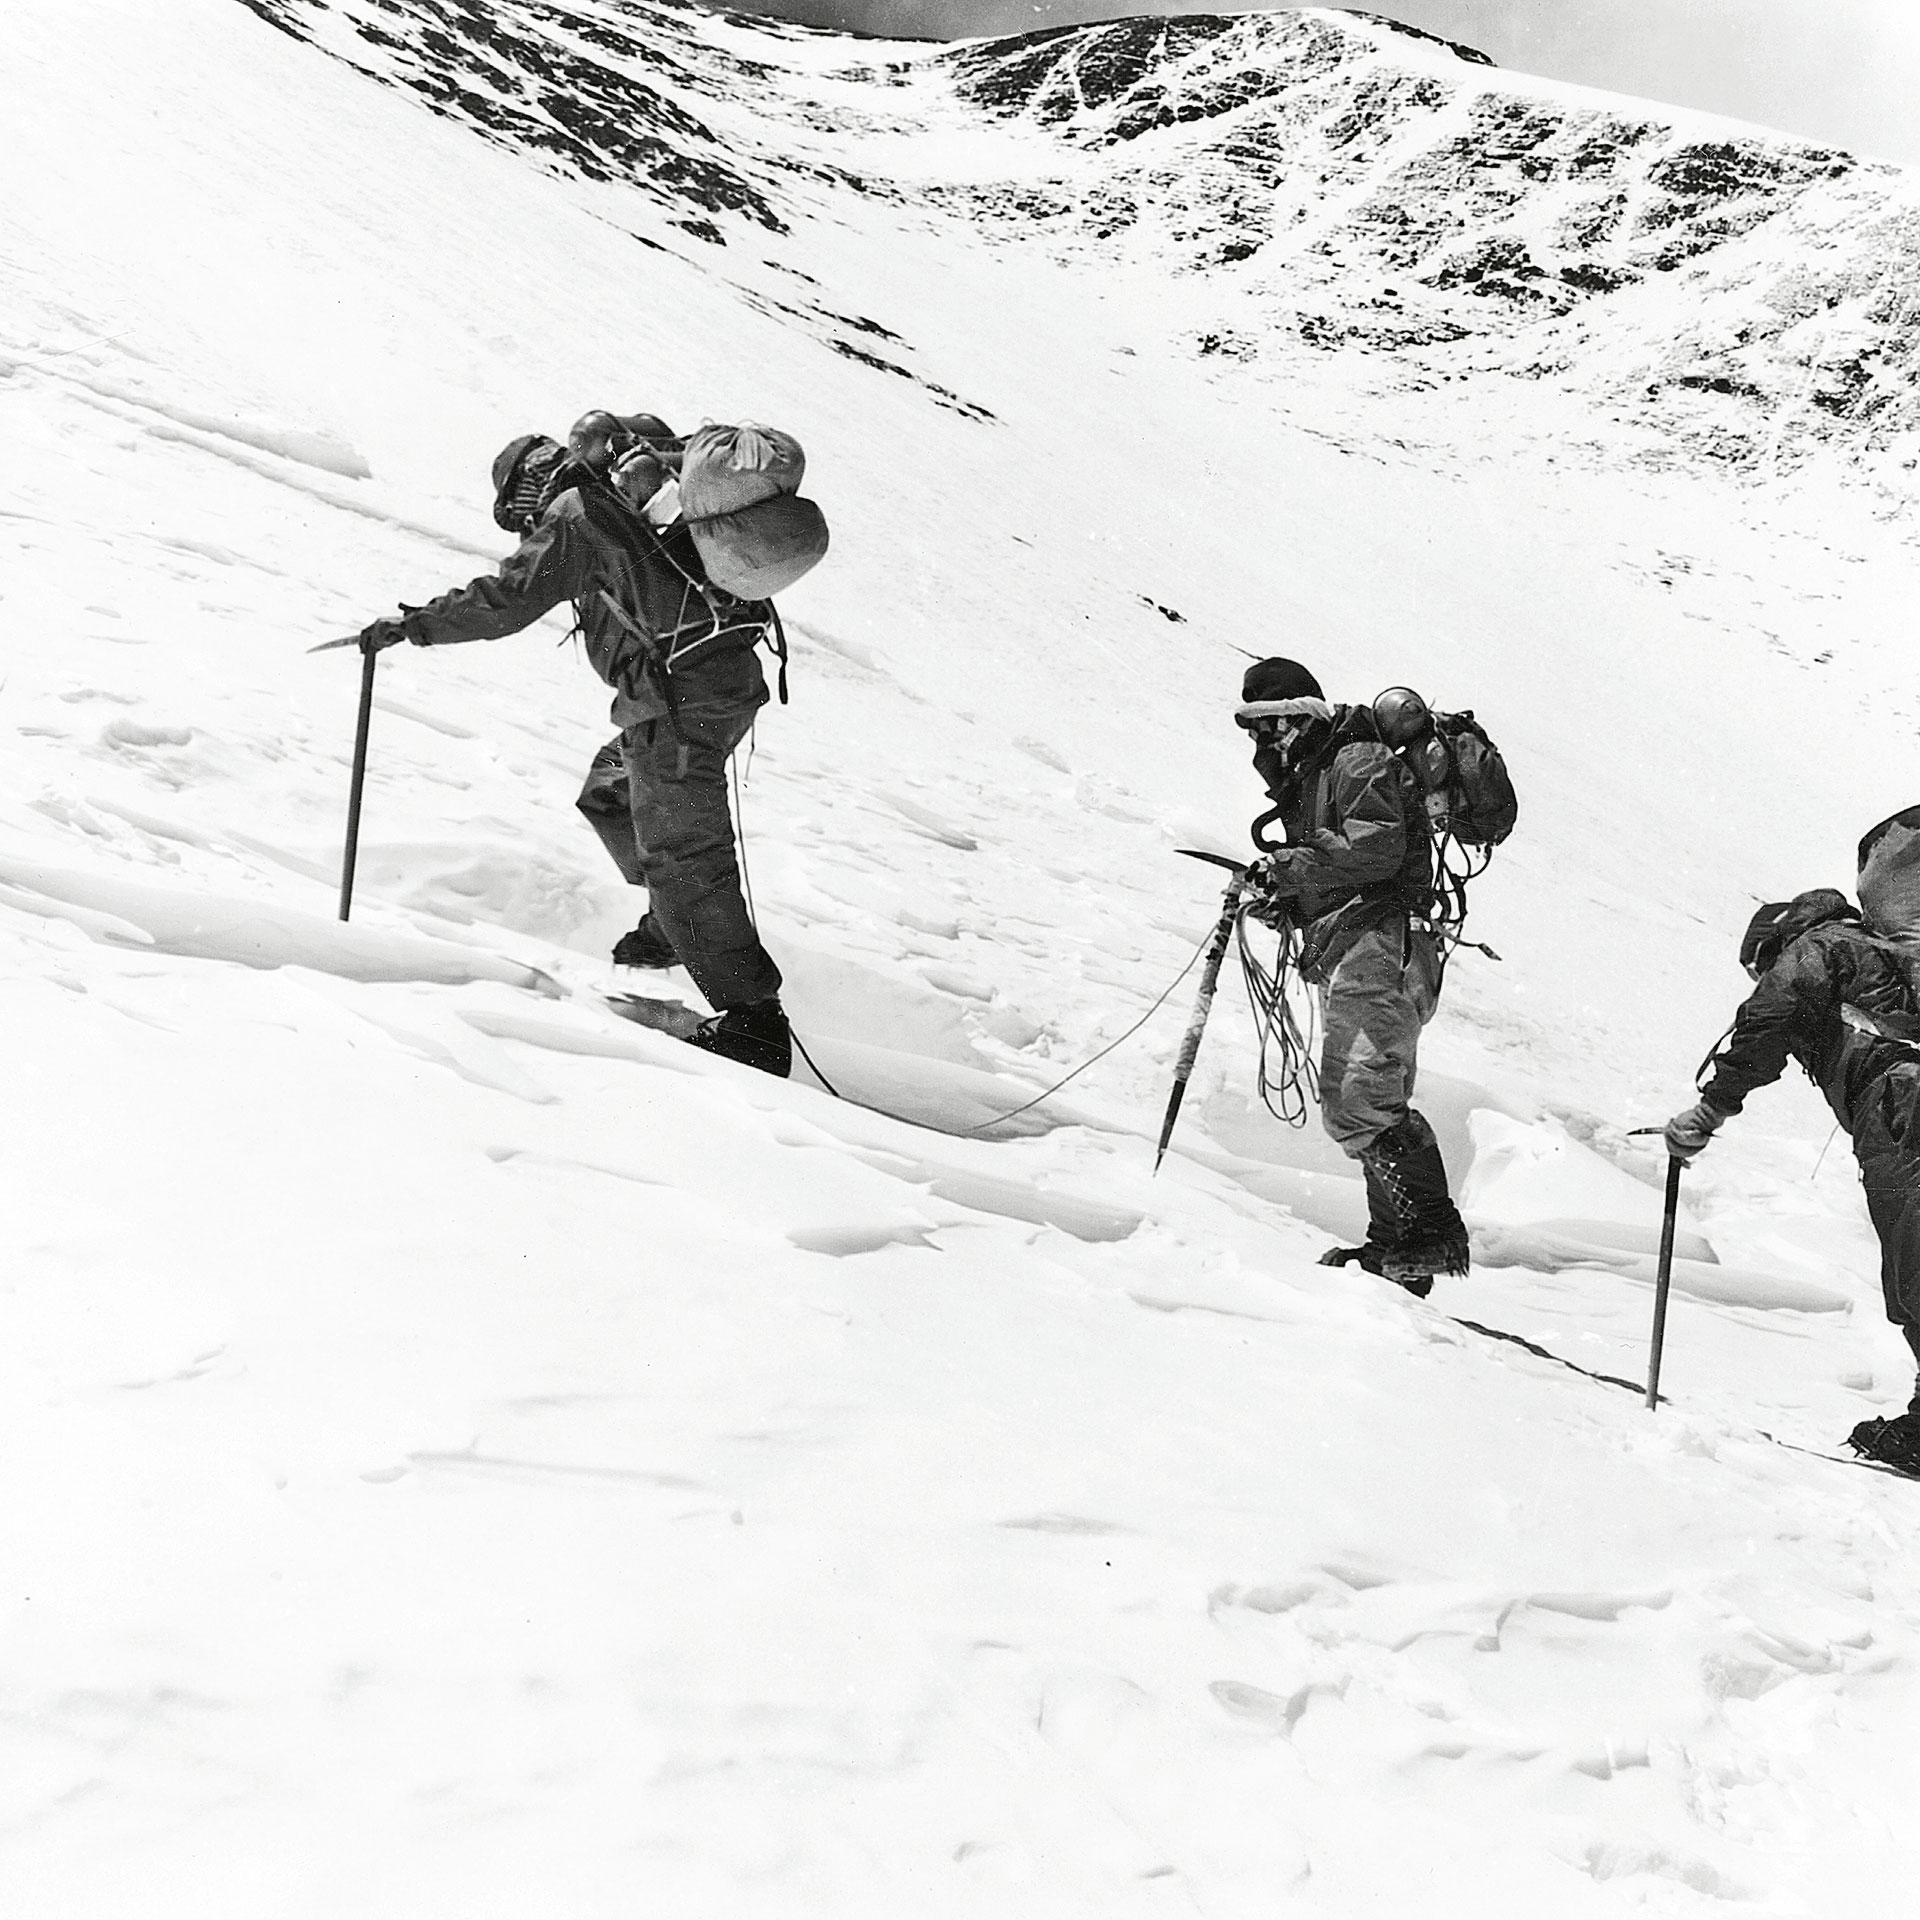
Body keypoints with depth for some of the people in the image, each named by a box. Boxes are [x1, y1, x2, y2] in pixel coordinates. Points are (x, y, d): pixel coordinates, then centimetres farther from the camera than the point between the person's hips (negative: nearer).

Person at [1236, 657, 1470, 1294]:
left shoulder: (1357, 760, -4)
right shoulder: (1306, 777, 26)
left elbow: (1376, 848, -19)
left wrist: (1290, 866, -16)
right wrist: (1282, 894, 8)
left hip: (1378, 944, -11)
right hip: (1343, 958, 11)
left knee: (1365, 1098, -20)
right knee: (1345, 1104, 9)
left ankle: (1435, 1232, -18)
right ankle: (1392, 1242, 12)